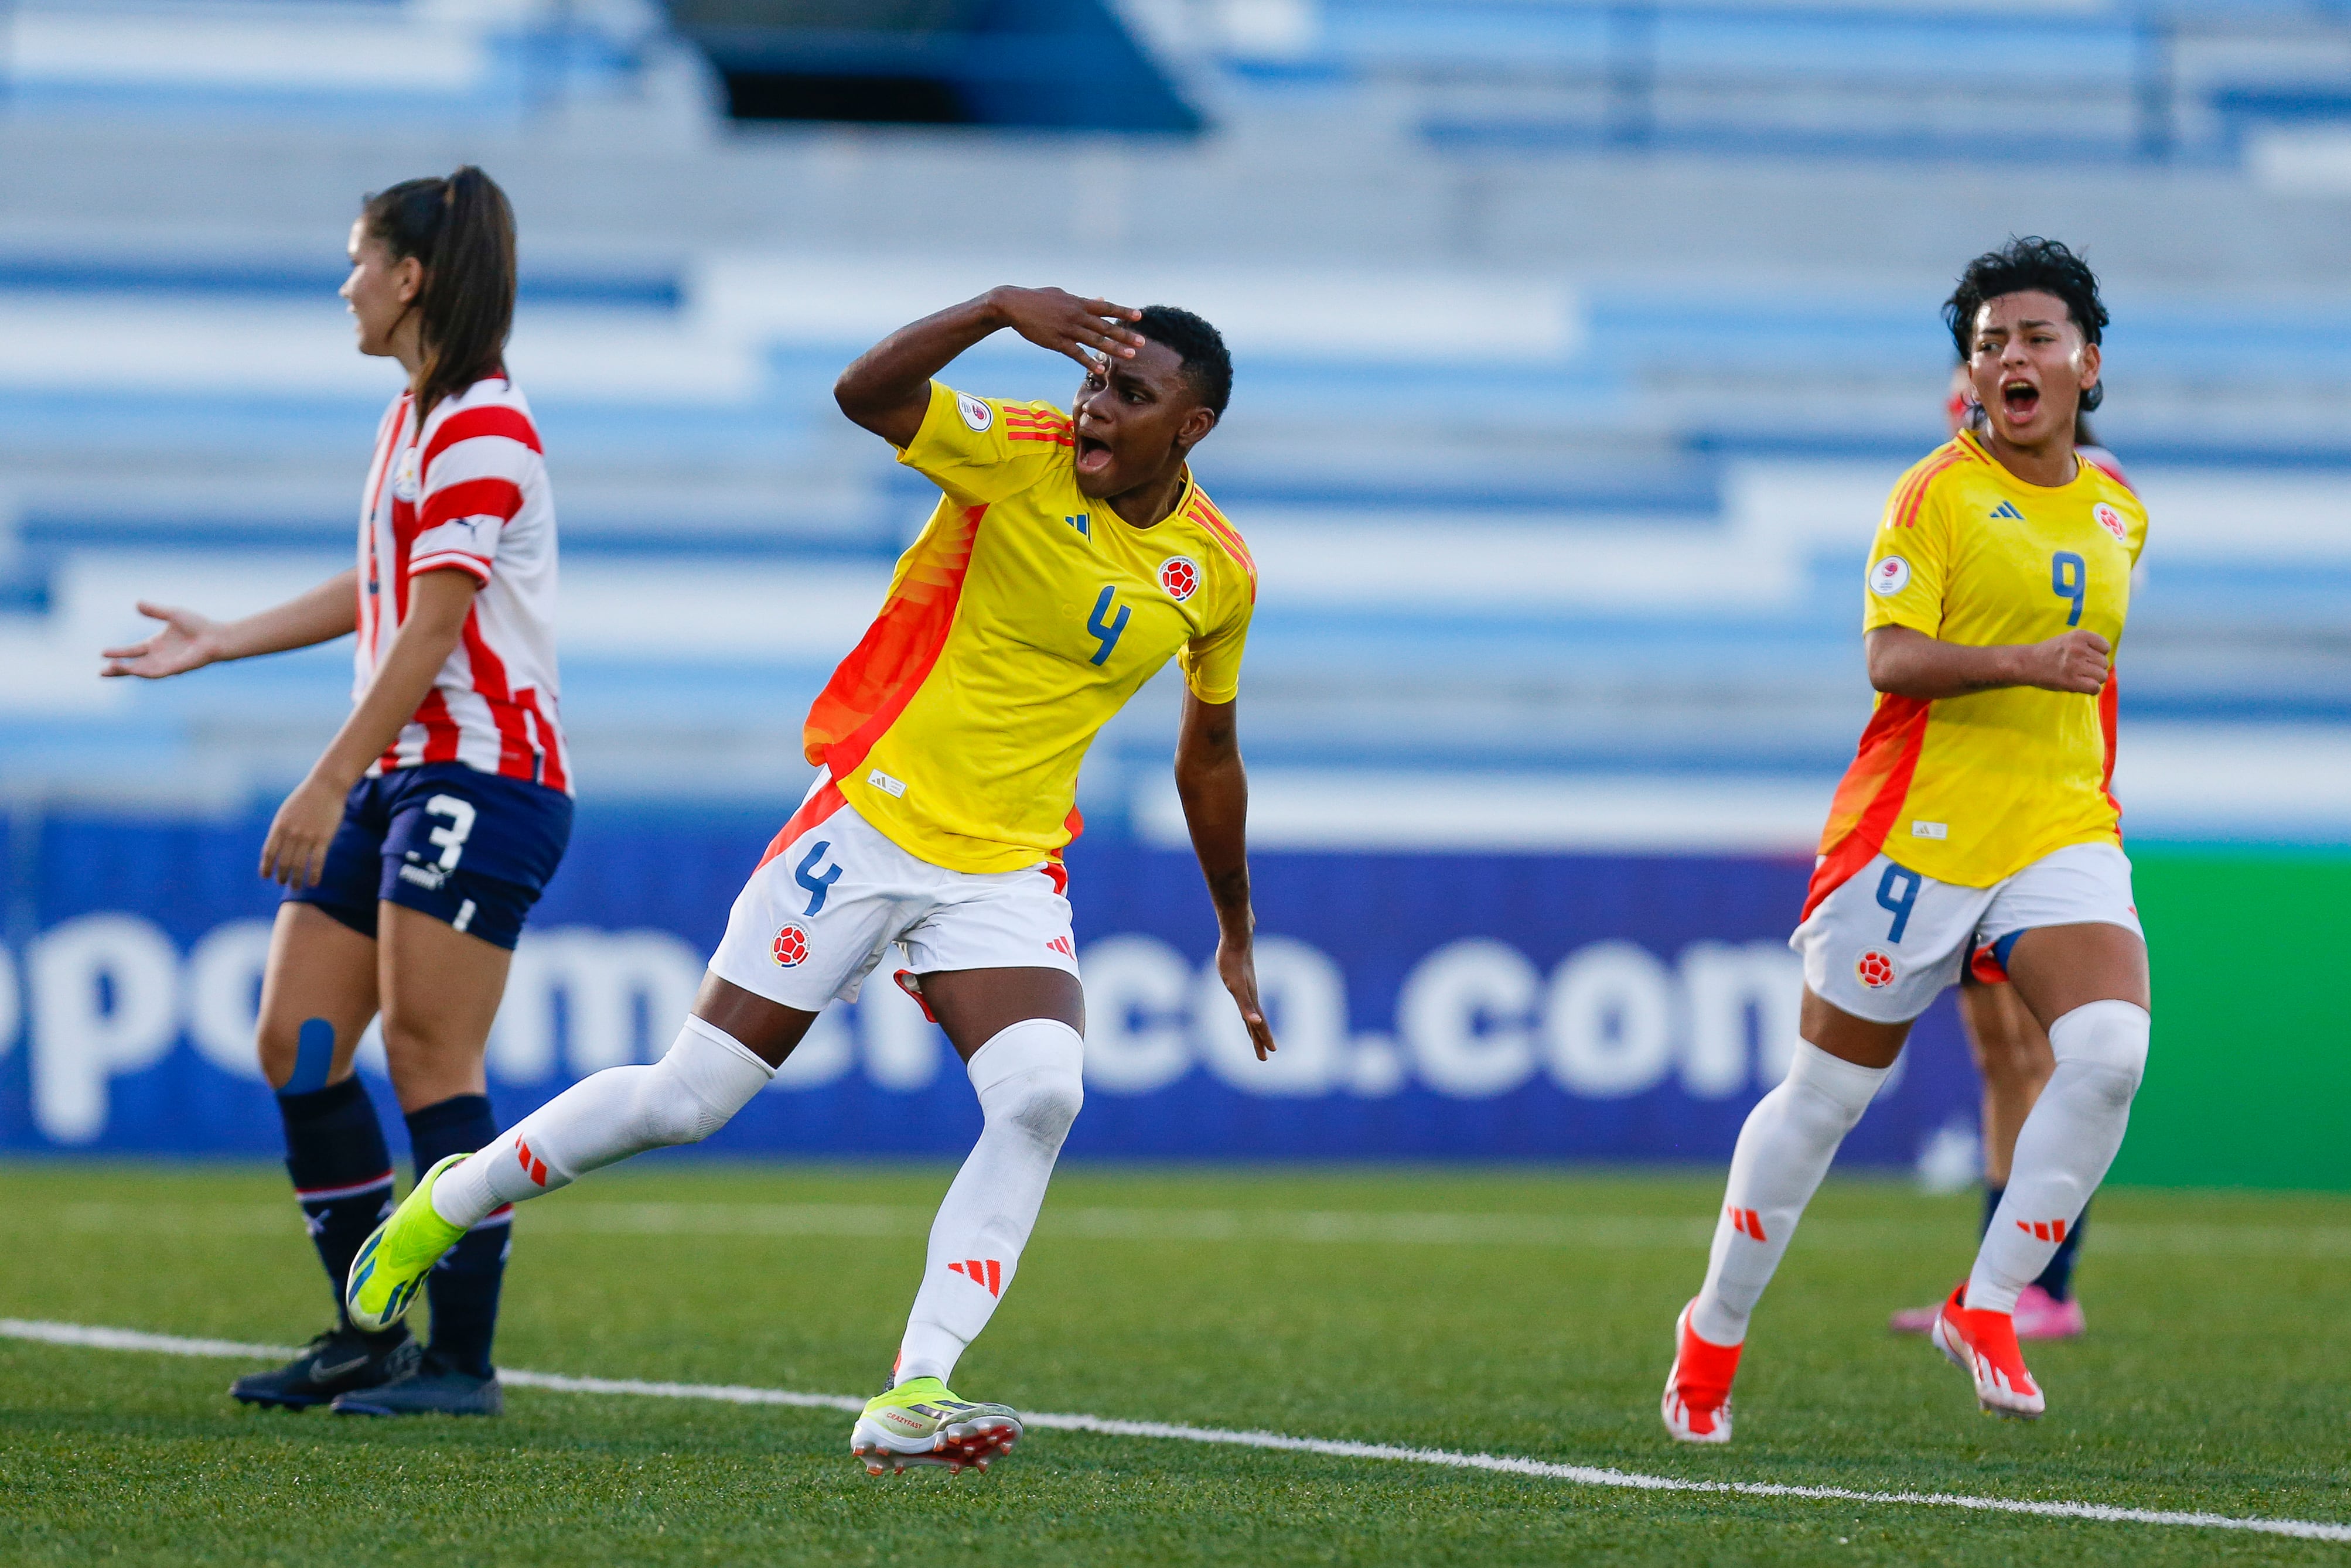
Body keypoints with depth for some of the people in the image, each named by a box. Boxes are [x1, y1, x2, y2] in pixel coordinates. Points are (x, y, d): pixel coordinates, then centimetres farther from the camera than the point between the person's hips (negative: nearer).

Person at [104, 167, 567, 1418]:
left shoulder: (480, 431, -14)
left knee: (426, 1052, -12)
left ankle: (461, 1360, -8)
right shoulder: (412, 418, 17)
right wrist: (219, 643, 34)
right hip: (395, 776, 10)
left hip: (481, 774, -10)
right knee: (295, 1042, 5)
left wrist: (329, 782, -21)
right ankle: (372, 1337, 12)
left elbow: (433, 625, -19)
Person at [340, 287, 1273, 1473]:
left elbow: (1206, 750, 18)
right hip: (869, 825, -3)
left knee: (1042, 1095, -24)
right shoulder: (1022, 459, -11)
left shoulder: (1217, 573, 2)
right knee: (688, 1098, 0)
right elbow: (863, 394, -28)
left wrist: (1236, 934, 24)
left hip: (1007, 871, 3)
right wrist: (1000, 309, -42)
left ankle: (911, 1398, -22)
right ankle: (447, 1206, 25)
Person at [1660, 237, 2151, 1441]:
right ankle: (1714, 1332, 22)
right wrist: (2023, 663, -30)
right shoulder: (1937, 493, -6)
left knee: (2110, 1048, -21)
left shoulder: (2119, 515, 12)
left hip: (2063, 832, 4)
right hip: (1919, 828, -4)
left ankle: (1988, 1305, -7)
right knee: (1829, 1090, 3)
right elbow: (1890, 659, -17)